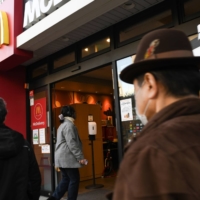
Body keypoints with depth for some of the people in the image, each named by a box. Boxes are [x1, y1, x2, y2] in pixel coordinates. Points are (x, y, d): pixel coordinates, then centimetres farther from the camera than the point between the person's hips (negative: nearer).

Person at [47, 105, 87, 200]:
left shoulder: (62, 125, 19)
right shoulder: (69, 125, -14)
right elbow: (72, 143, -21)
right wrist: (80, 157, -19)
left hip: (62, 158, 10)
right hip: (68, 158, -10)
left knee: (66, 179, 14)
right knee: (74, 179, 1)